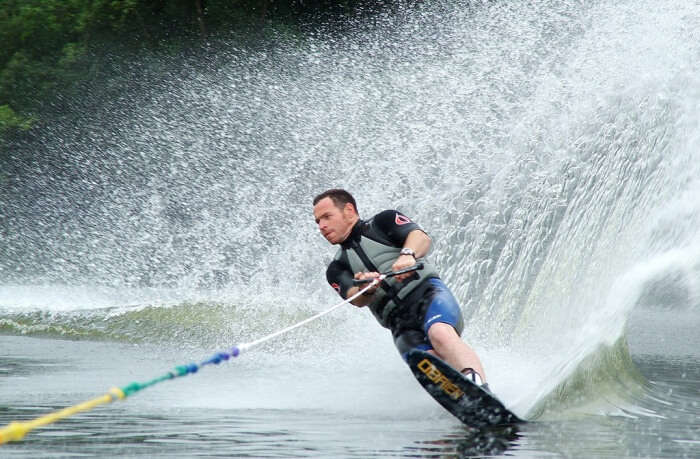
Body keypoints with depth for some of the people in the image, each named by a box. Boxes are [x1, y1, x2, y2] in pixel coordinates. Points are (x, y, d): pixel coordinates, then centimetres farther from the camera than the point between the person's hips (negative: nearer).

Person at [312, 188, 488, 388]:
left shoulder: (384, 222, 16)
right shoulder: (337, 270, 23)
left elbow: (421, 237, -4)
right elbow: (355, 298, 2)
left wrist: (408, 254, -27)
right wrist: (365, 290, -22)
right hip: (401, 325, 3)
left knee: (440, 335, -35)